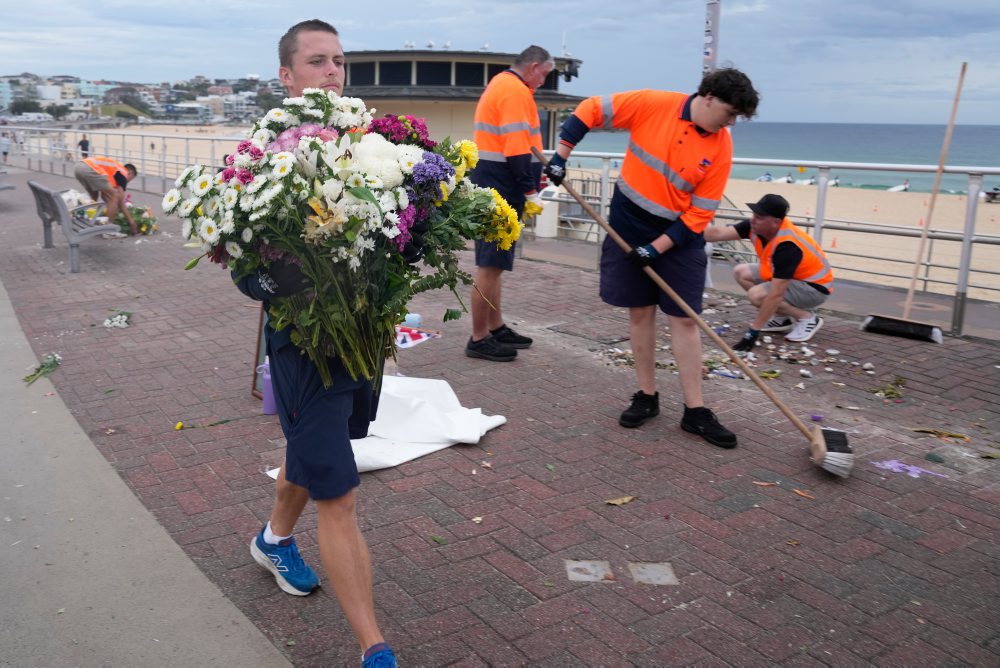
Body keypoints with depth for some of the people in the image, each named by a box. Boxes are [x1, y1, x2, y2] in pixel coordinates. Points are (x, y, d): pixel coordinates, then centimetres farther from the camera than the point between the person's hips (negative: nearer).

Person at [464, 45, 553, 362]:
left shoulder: (500, 84, 21)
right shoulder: (516, 90, -12)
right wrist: (531, 192, -19)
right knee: (490, 265, -7)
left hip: (490, 185, 11)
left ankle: (496, 329, 26)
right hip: (501, 190, -11)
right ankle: (479, 339, -1)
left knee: (493, 262, 16)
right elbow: (516, 147, -21)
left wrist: (531, 178, 18)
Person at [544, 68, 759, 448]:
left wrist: (657, 247, -17)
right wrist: (561, 155, -7)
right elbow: (591, 110, -5)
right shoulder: (653, 105, -13)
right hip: (629, 224, 0)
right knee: (640, 311, 6)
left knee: (684, 318, -2)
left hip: (679, 234, 0)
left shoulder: (721, 146, -10)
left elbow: (701, 212, -10)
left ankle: (695, 411, 6)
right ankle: (647, 396, 20)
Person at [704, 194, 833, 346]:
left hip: (815, 286, -9)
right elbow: (719, 233, -20)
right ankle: (783, 317, 6)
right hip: (791, 277, 9)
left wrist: (754, 331, -33)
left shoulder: (786, 246, -36)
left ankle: (807, 317, -6)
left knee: (756, 295, -27)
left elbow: (776, 295, -36)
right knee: (741, 272, 0)